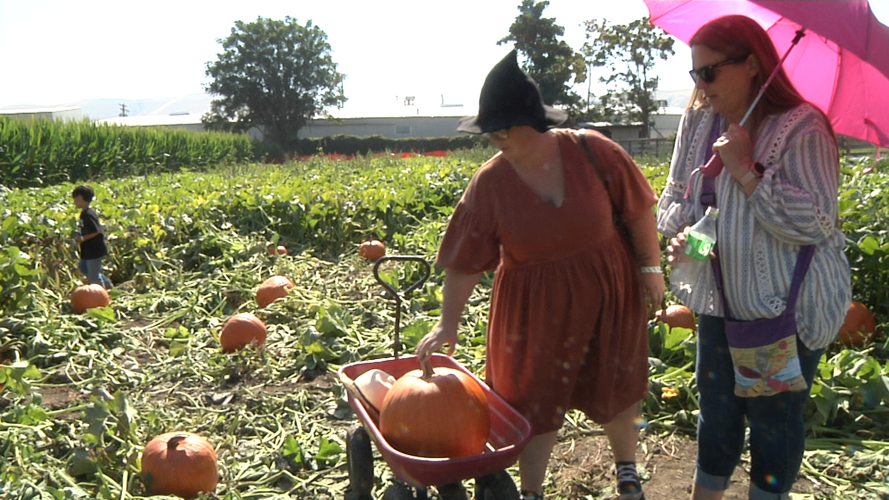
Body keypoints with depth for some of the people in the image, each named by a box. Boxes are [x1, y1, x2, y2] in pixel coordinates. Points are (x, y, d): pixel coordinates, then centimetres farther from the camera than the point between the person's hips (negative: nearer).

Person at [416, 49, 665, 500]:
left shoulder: (594, 151, -14)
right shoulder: (488, 184, -12)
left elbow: (639, 209, -3)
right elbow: (465, 261, -9)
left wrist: (651, 266, -2)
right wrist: (448, 323, -10)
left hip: (607, 295, 1)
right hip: (535, 309, 0)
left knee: (614, 390, 17)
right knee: (534, 399, 9)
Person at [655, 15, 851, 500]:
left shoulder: (801, 128, -15)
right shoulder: (698, 121, 2)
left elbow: (814, 224, -20)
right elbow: (675, 196, 9)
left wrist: (744, 170, -23)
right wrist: (681, 234, -12)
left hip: (787, 310, -5)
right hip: (720, 301, 6)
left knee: (773, 417, 10)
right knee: (716, 409, 18)